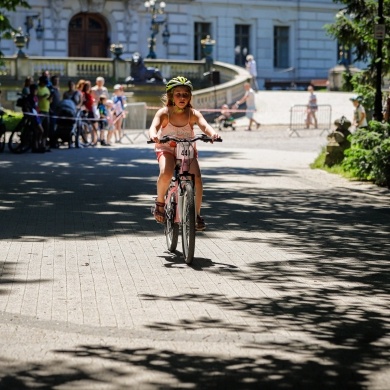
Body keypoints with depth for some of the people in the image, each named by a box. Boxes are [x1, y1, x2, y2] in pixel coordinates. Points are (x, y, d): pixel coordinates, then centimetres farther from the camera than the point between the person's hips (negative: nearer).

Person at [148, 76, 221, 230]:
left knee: (197, 178, -20)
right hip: (166, 149, -2)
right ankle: (160, 202, -4)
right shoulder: (164, 113, -16)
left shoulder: (193, 114, -14)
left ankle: (197, 214, -2)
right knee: (166, 174, -31)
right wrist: (153, 135, -57)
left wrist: (212, 134, -53)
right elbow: (154, 126, -33)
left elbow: (204, 125, -30)